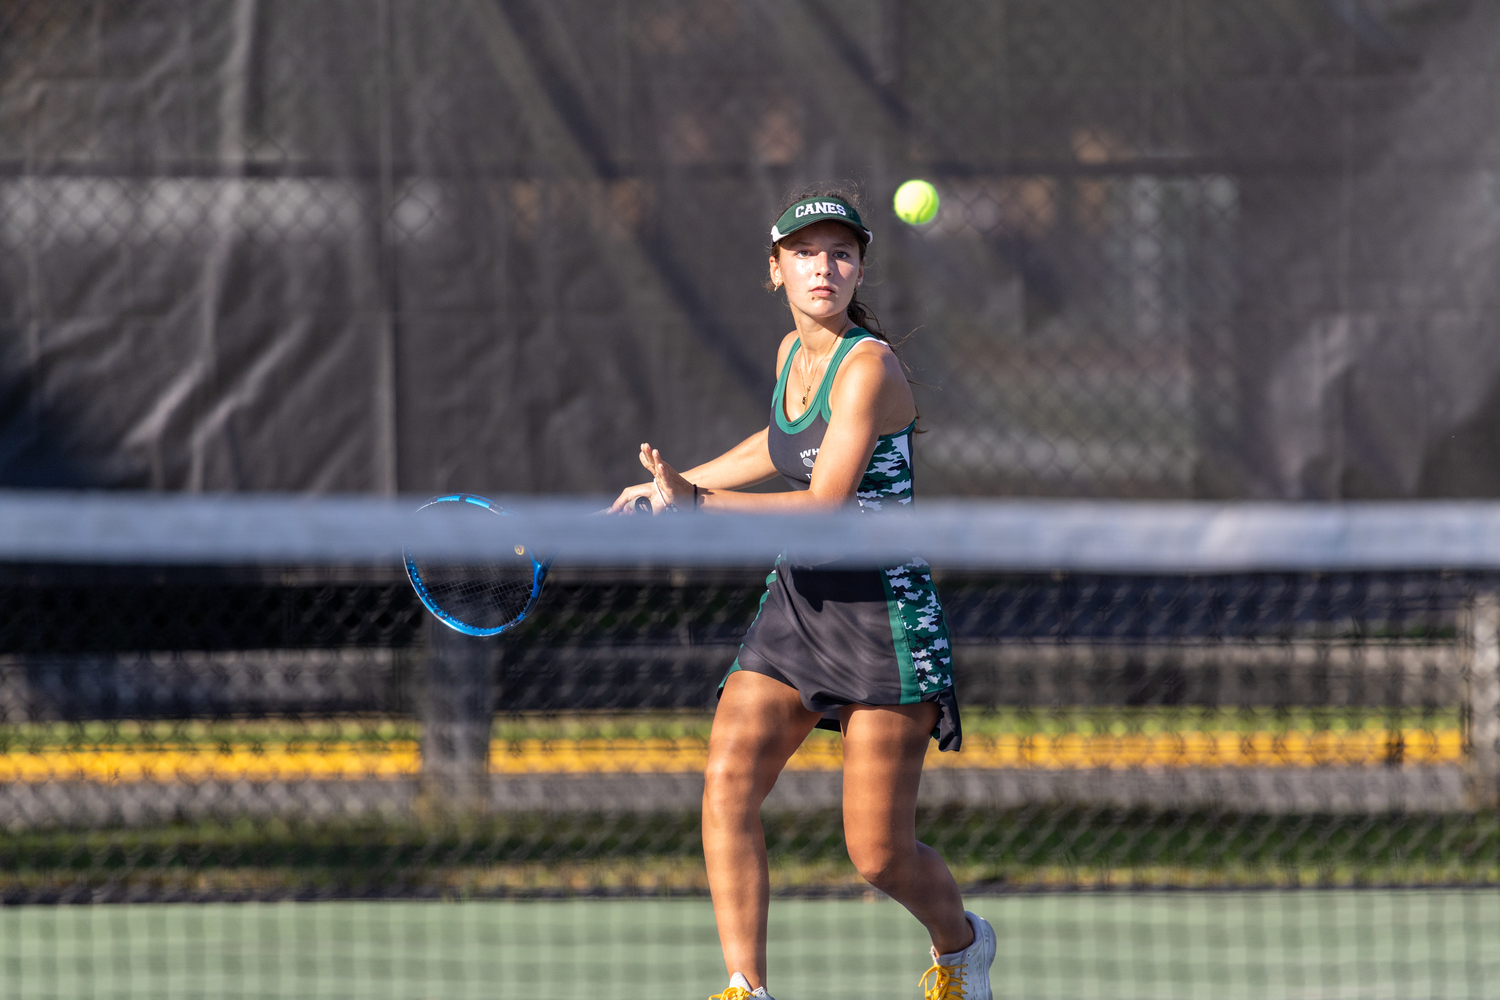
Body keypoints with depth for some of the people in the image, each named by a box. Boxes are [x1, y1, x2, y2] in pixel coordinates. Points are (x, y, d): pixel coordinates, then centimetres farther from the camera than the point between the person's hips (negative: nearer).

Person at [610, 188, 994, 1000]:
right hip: (794, 600, 7)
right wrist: (668, 488, 27)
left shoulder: (868, 367, -16)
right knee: (727, 784, -17)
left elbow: (825, 505, -24)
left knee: (879, 856, -3)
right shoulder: (792, 353, 7)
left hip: (881, 609, -7)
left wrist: (699, 504, -31)